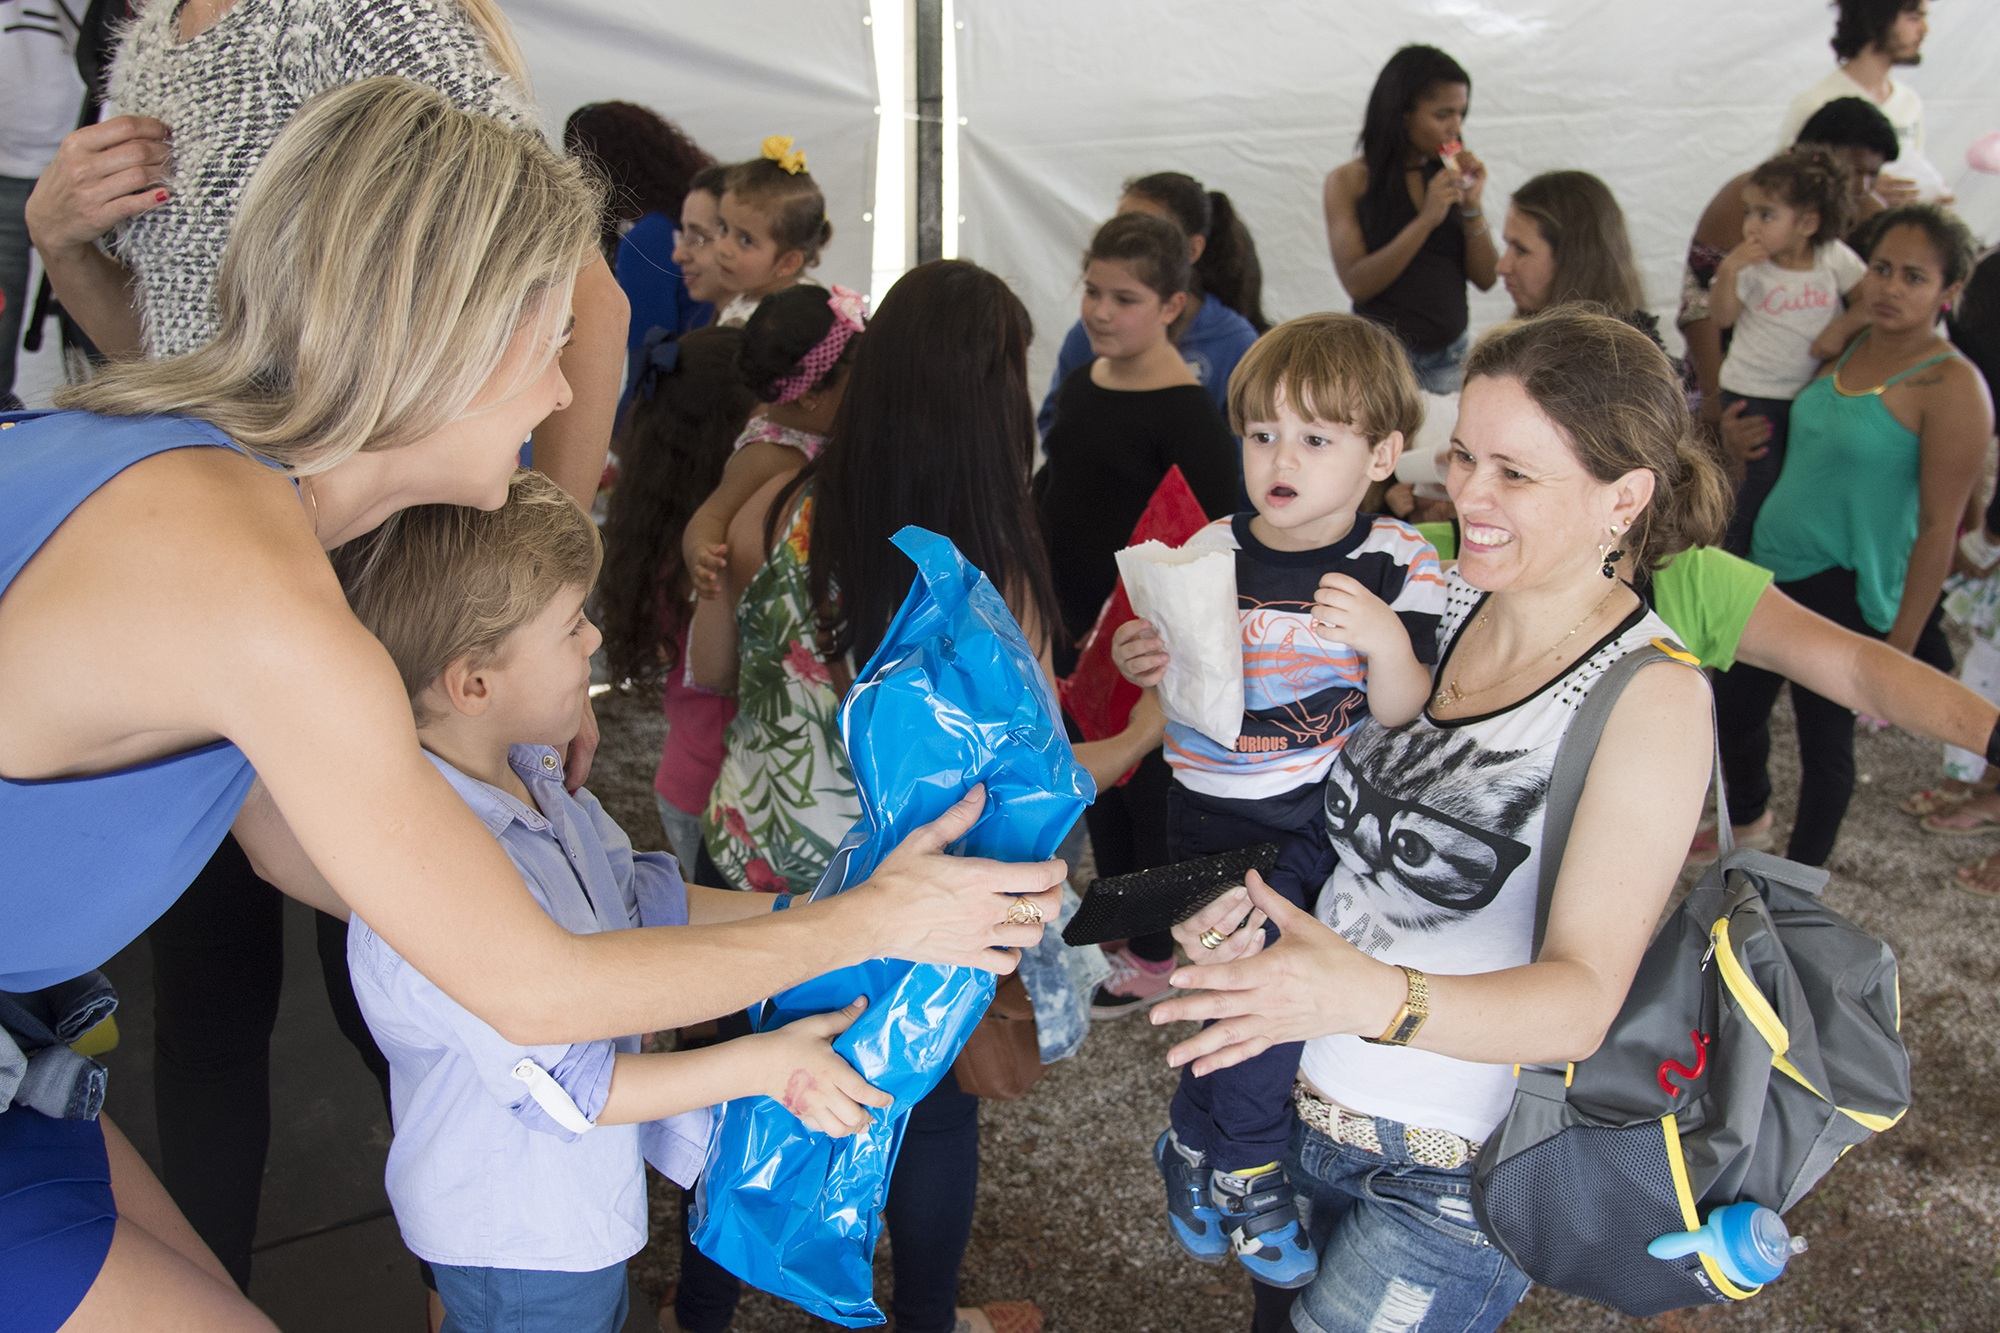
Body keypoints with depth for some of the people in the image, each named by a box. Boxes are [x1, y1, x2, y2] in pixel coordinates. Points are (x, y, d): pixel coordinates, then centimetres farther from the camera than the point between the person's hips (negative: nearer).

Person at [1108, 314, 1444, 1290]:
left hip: (1338, 808, 1)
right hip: (1219, 814, -1)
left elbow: (1405, 719, -9)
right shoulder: (1210, 555, 0)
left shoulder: (1399, 564, -3)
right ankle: (1238, 1165, 12)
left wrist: (1387, 641, -28)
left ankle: (1199, 1144, 21)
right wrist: (1148, 669, -15)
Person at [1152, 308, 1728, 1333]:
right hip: (1305, 1099, 6)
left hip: (1455, 1173, -6)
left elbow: (1581, 999, -26)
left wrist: (1374, 996, -43)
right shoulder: (1443, 601, -2)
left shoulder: (1652, 696, -19)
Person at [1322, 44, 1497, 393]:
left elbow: (1485, 279, 6)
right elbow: (1356, 284, -12)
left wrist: (1472, 207, -8)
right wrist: (1426, 220, -18)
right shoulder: (1348, 181, -1)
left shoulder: (1450, 177, 8)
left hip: (1451, 359, 4)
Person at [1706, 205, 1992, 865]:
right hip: (1772, 563, 7)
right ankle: (1748, 819, 48)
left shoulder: (1951, 386, -16)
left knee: (1825, 741, 6)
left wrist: (1901, 645, -16)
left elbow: (1938, 526, -17)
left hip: (1845, 590, -7)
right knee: (1733, 709, 19)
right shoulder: (1844, 347, 6)